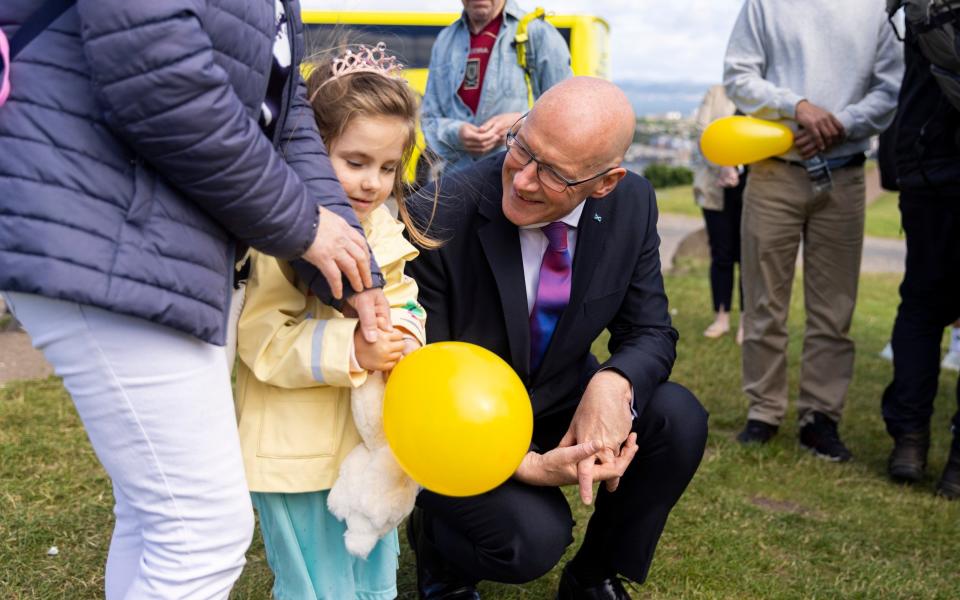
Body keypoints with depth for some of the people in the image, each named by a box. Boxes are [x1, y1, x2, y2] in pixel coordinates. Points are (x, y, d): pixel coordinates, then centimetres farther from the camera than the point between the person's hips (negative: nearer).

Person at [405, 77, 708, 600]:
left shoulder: (631, 204, -14)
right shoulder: (439, 221, -28)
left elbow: (650, 333, -7)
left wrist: (614, 382, -31)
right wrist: (526, 466, -30)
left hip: (561, 400, 5)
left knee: (680, 420, -19)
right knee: (534, 537, -27)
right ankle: (434, 532, 10)